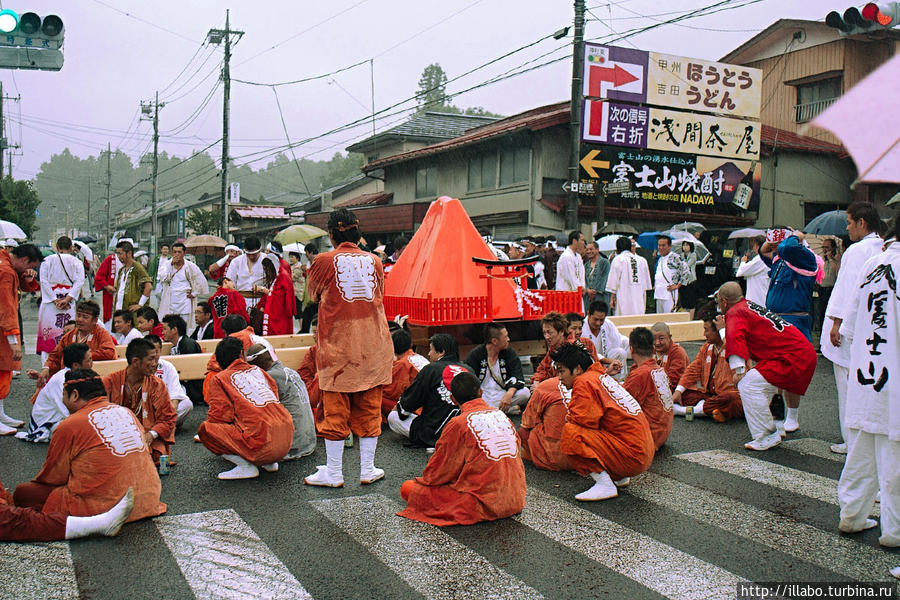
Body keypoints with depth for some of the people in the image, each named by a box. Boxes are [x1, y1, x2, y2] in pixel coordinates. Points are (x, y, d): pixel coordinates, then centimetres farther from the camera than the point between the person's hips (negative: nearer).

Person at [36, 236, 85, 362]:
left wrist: (55, 300, -8)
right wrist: (67, 299, -11)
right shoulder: (77, 262, 6)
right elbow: (79, 281, -8)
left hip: (49, 302, 0)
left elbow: (44, 281, -5)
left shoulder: (47, 260, 5)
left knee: (48, 331, 3)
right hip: (70, 304, 0)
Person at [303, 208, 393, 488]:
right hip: (373, 344, 3)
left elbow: (312, 294, 11)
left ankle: (333, 473, 12)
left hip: (337, 343, -3)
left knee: (336, 410, 5)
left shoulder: (324, 261, -5)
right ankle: (367, 470, 17)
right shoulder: (374, 260, 5)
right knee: (369, 409, 10)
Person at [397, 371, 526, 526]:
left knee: (408, 489, -4)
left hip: (486, 505, -7)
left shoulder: (458, 424, -12)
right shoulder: (501, 414, 7)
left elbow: (439, 471, -4)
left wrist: (424, 480, 18)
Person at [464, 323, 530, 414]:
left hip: (502, 395, 1)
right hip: (481, 397, -1)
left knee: (525, 392, -23)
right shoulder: (475, 354, -2)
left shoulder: (509, 353, 4)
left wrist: (509, 394, -25)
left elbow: (517, 376, -6)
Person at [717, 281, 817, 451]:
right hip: (806, 353, 11)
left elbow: (735, 337, -28)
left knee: (748, 384, -19)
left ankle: (768, 437, -13)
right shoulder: (749, 306, 19)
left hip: (793, 358, -10)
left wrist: (738, 370, -30)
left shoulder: (735, 313, -9)